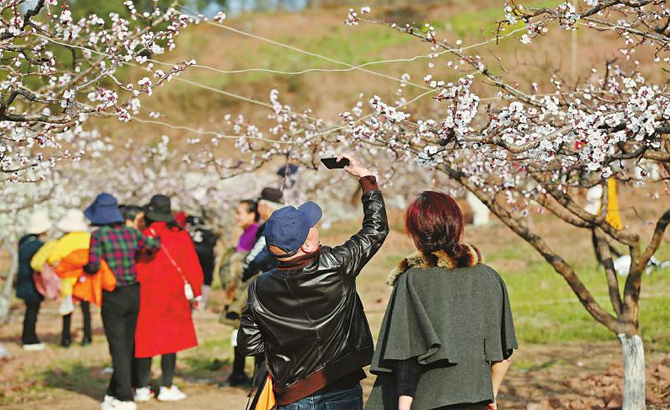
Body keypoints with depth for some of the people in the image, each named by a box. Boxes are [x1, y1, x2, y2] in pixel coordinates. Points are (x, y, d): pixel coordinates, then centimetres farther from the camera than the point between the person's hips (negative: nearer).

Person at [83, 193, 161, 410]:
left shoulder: (99, 235, -11)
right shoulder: (131, 233, 2)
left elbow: (93, 266, -16)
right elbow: (154, 245, 11)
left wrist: (82, 268, 5)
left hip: (113, 296, -5)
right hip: (134, 293, 5)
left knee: (118, 347, -2)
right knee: (127, 345, 13)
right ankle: (114, 392, 24)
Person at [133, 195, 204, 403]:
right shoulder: (180, 236, -3)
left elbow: (135, 270, -3)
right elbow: (192, 268, 1)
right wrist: (196, 292, 13)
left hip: (146, 298, 0)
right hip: (173, 297, 0)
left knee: (146, 341, 7)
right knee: (171, 342, 7)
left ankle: (142, 389, 10)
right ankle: (167, 388, 8)